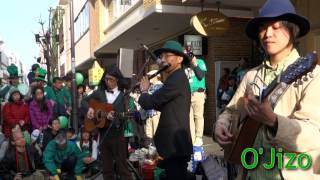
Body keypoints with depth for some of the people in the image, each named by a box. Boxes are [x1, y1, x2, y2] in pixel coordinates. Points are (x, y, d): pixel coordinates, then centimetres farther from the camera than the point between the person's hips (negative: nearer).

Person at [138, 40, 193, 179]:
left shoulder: (176, 79, -17)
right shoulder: (179, 78, 16)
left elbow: (149, 103, -18)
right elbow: (162, 105, 19)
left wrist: (144, 91, 2)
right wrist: (148, 93, 5)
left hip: (174, 145, -10)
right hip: (176, 143, 10)